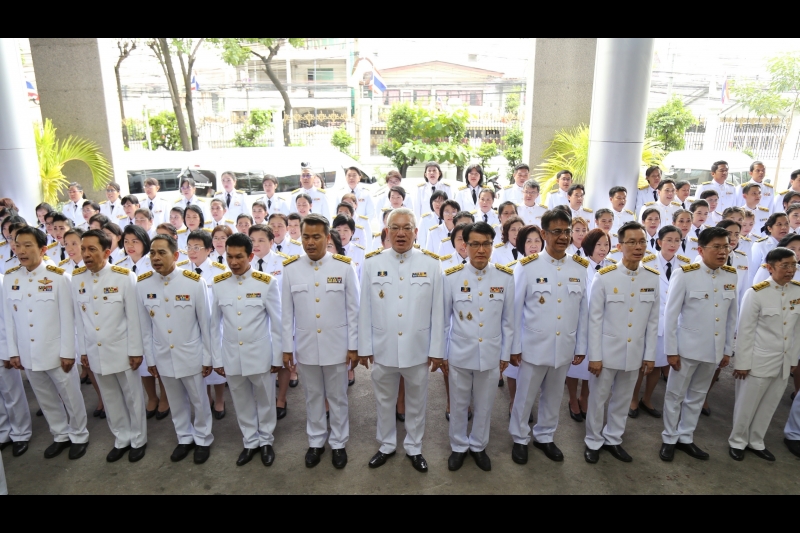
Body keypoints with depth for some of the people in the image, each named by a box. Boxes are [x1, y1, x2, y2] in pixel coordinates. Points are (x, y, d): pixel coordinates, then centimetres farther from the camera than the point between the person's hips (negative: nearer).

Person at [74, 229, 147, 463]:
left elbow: (133, 317, -11)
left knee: (132, 397, 10)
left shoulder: (124, 277, -13)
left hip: (122, 351, -4)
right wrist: (83, 350, 8)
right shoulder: (77, 278, 0)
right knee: (110, 399, 17)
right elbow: (79, 318, 6)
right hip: (95, 352, 4)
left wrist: (135, 350, -10)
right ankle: (121, 439, 34)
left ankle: (138, 440, 28)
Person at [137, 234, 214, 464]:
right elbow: (145, 326, 3)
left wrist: (207, 357, -5)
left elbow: (205, 323, -8)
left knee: (198, 401, 14)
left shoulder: (194, 282, -15)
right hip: (163, 357, 3)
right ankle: (184, 438, 40)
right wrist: (150, 359, 7)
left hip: (191, 356, -2)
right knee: (177, 403, 19)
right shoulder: (142, 284, -7)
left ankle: (203, 440, 35)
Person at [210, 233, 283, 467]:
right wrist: (216, 358, 4)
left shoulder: (266, 283, -9)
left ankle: (266, 441, 33)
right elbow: (215, 324, 4)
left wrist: (277, 356, -3)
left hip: (260, 355, -2)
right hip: (231, 356, 2)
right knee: (242, 403, 16)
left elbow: (277, 323, -5)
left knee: (265, 401, 13)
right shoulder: (218, 284, -2)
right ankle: (250, 441, 34)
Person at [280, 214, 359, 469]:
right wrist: (287, 347, 2)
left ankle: (338, 443, 31)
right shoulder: (290, 269, -3)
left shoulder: (344, 267, -7)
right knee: (313, 396, 16)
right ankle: (316, 442, 35)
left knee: (337, 397, 13)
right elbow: (287, 313, 2)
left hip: (336, 346, -1)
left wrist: (353, 346, -5)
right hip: (306, 346, 2)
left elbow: (353, 310, -4)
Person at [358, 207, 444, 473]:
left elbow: (437, 310, -3)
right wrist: (364, 347, -1)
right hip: (382, 348, 1)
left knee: (416, 402, 15)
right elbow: (365, 309, 0)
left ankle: (414, 448, 36)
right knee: (385, 401, 17)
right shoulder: (372, 263, -2)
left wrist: (436, 350, -3)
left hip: (417, 349, 0)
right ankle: (386, 445, 38)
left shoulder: (431, 263, -4)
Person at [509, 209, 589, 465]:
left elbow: (583, 311, 5)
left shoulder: (580, 268, 1)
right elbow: (515, 309, -8)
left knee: (554, 397, 19)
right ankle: (520, 438, 32)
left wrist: (581, 346, 7)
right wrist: (514, 347, -7)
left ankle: (544, 437, 39)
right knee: (525, 396, 12)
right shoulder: (528, 266, -10)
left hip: (564, 347, 4)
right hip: (534, 347, -3)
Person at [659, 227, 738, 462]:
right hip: (687, 347, -4)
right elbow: (670, 314, -11)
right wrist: (671, 350, -11)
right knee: (675, 395, 9)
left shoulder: (731, 275, 2)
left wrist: (727, 349, 10)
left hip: (714, 349, 5)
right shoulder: (684, 274, -13)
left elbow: (731, 316, 9)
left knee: (697, 396, 17)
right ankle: (669, 439, 25)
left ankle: (686, 438, 32)